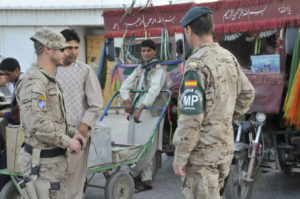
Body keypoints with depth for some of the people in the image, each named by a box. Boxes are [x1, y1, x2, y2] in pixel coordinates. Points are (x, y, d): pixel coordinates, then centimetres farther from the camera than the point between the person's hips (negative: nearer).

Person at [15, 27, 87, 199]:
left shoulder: (50, 80, 15)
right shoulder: (34, 82, -19)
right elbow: (37, 124, -27)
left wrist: (73, 133, 6)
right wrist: (68, 141, -18)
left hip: (56, 158, 10)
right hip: (42, 161, -10)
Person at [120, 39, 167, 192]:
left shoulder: (159, 70, -3)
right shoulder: (139, 70, 18)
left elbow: (154, 91, -18)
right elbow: (125, 86, 14)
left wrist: (140, 108, -28)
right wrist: (127, 100, -6)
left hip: (151, 112, -7)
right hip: (136, 111, 7)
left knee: (146, 147, -11)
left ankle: (133, 175, 0)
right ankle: (146, 180, 11)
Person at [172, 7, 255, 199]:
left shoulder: (197, 64, -19)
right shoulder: (229, 58, 5)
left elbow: (191, 116, -22)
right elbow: (247, 94, 16)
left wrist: (180, 156, -15)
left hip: (202, 150, -8)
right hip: (225, 146, 8)